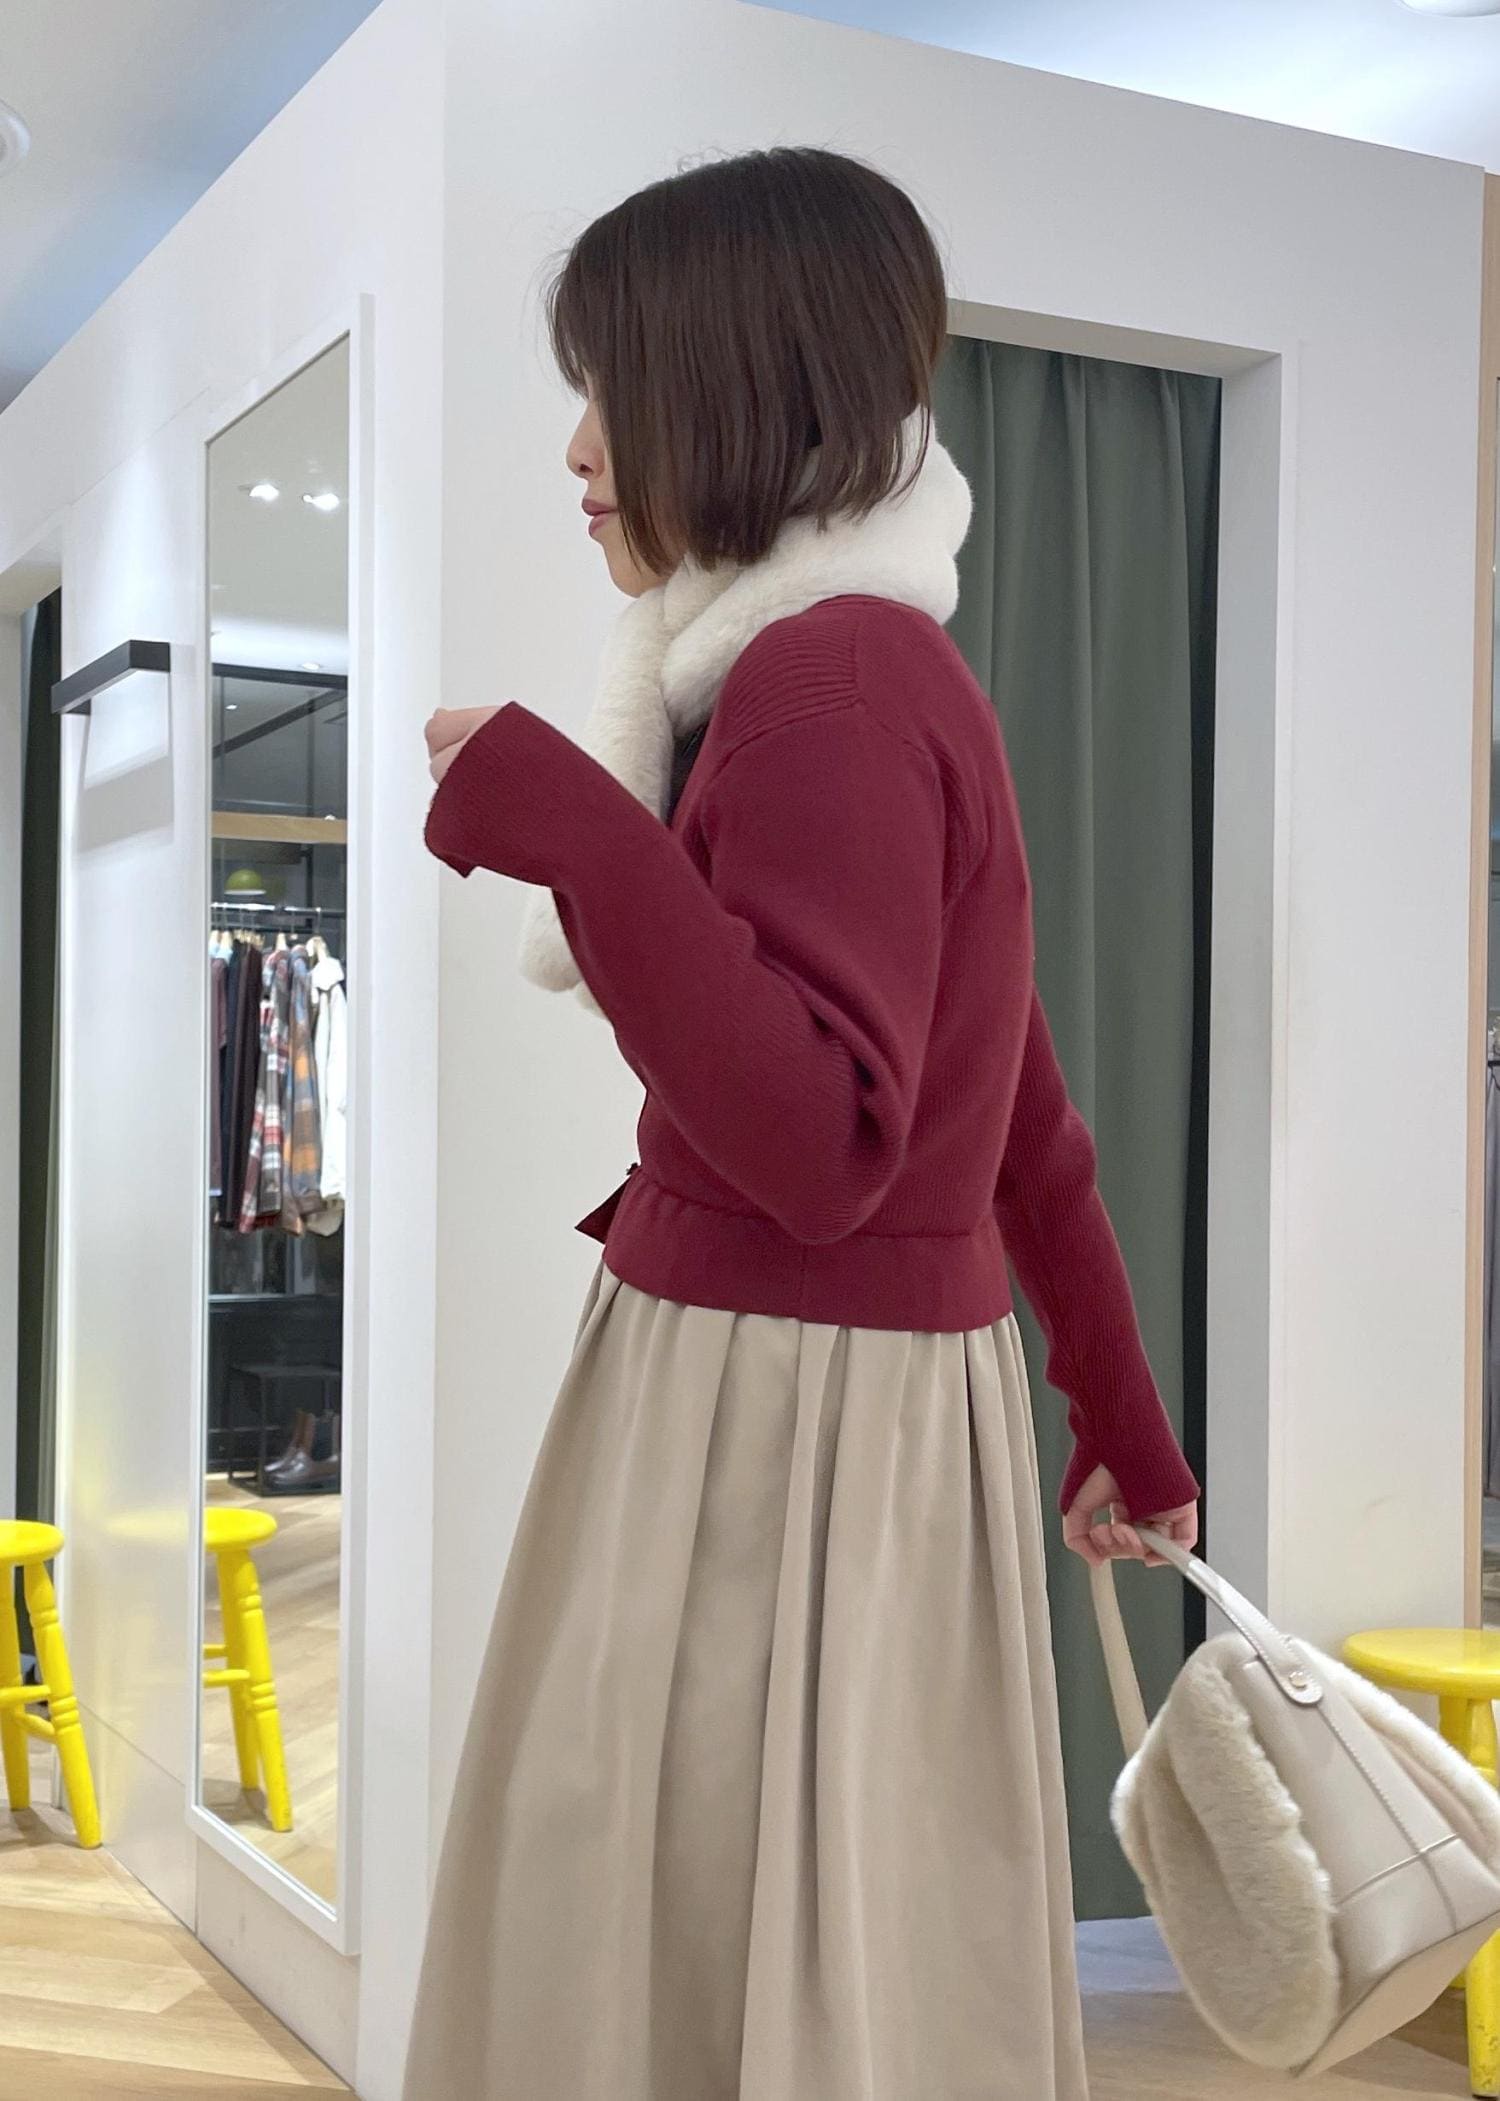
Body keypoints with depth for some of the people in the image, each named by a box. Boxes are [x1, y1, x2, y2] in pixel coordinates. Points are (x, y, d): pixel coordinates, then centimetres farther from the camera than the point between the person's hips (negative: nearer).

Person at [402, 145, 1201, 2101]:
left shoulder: (826, 686, -17)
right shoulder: (884, 669, 13)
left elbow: (821, 1149, -24)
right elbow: (1028, 1114, 16)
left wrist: (577, 834, -27)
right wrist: (1121, 1407, 21)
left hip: (783, 1414, -10)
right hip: (879, 1390, 10)